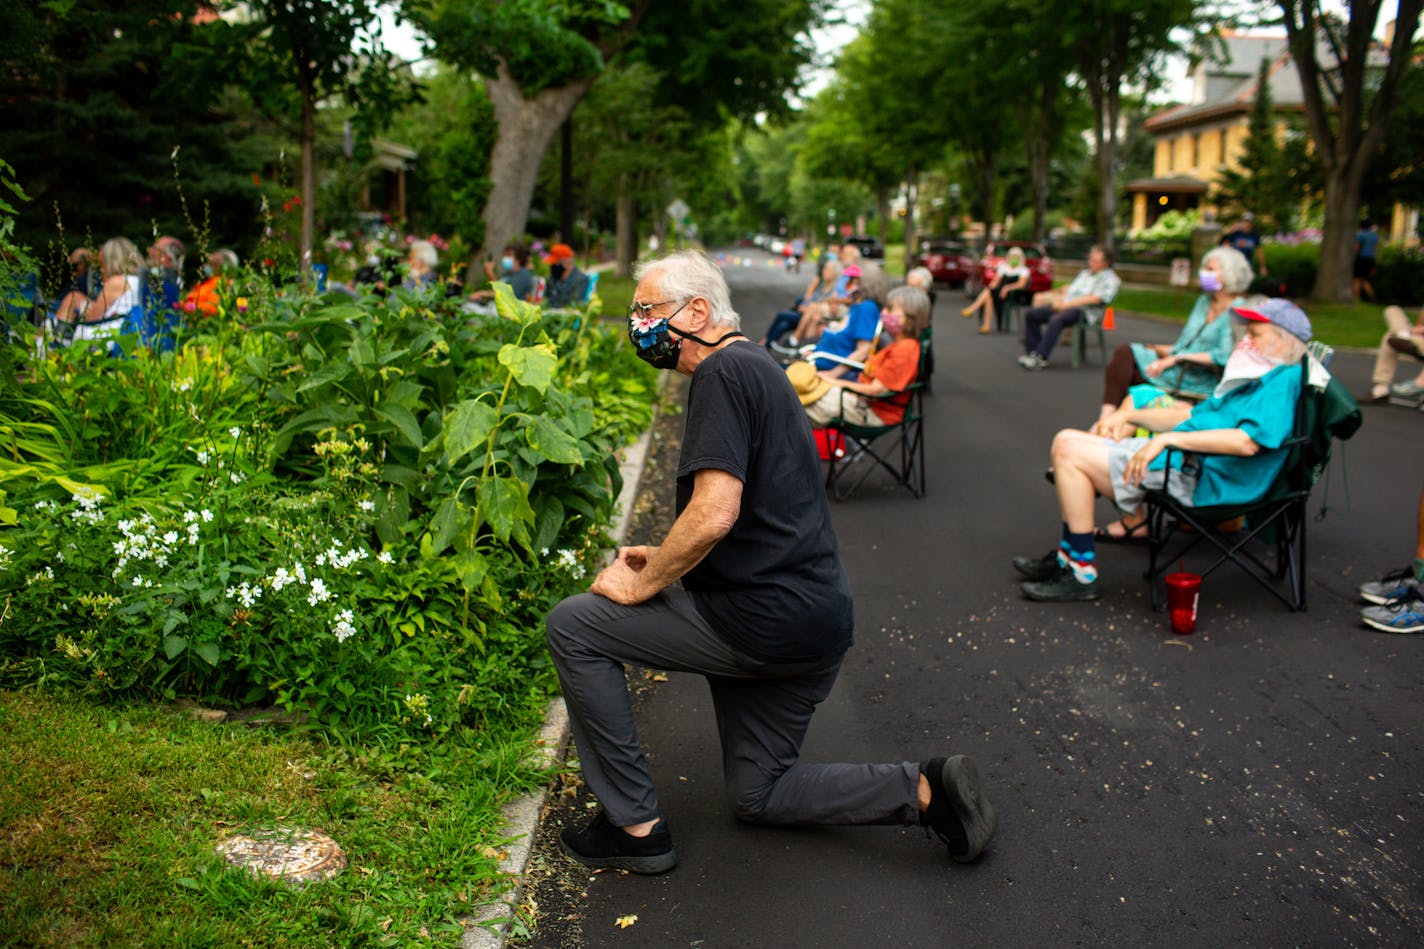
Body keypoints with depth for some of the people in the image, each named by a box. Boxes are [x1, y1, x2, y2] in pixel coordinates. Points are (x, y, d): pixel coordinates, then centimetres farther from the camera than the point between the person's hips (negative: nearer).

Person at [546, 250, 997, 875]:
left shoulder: (725, 372, -14)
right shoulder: (758, 366, 18)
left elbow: (714, 513, -25)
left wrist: (643, 584, -10)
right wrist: (666, 561, 16)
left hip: (764, 621, -10)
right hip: (819, 623, 10)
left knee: (573, 626, -1)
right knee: (757, 795, 22)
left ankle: (634, 825, 3)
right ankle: (925, 789, 10)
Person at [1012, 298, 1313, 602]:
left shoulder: (1284, 380, -9)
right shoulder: (1251, 378, 23)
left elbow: (1247, 442, -25)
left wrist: (1169, 439, -24)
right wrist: (1130, 415, 18)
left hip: (1197, 478, -11)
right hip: (1178, 457, 11)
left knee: (1070, 452, -17)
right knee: (1066, 442, 8)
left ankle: (1083, 575, -13)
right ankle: (1067, 556, 9)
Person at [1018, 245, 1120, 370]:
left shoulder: (1110, 279, 0)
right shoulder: (1084, 273, 27)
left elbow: (1095, 299, -14)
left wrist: (1067, 304, -18)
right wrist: (1061, 300, 4)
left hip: (1084, 312, -9)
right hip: (1065, 305, 9)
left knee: (1056, 319, -38)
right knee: (1031, 314, -8)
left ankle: (1040, 358, -39)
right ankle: (1031, 352, -12)